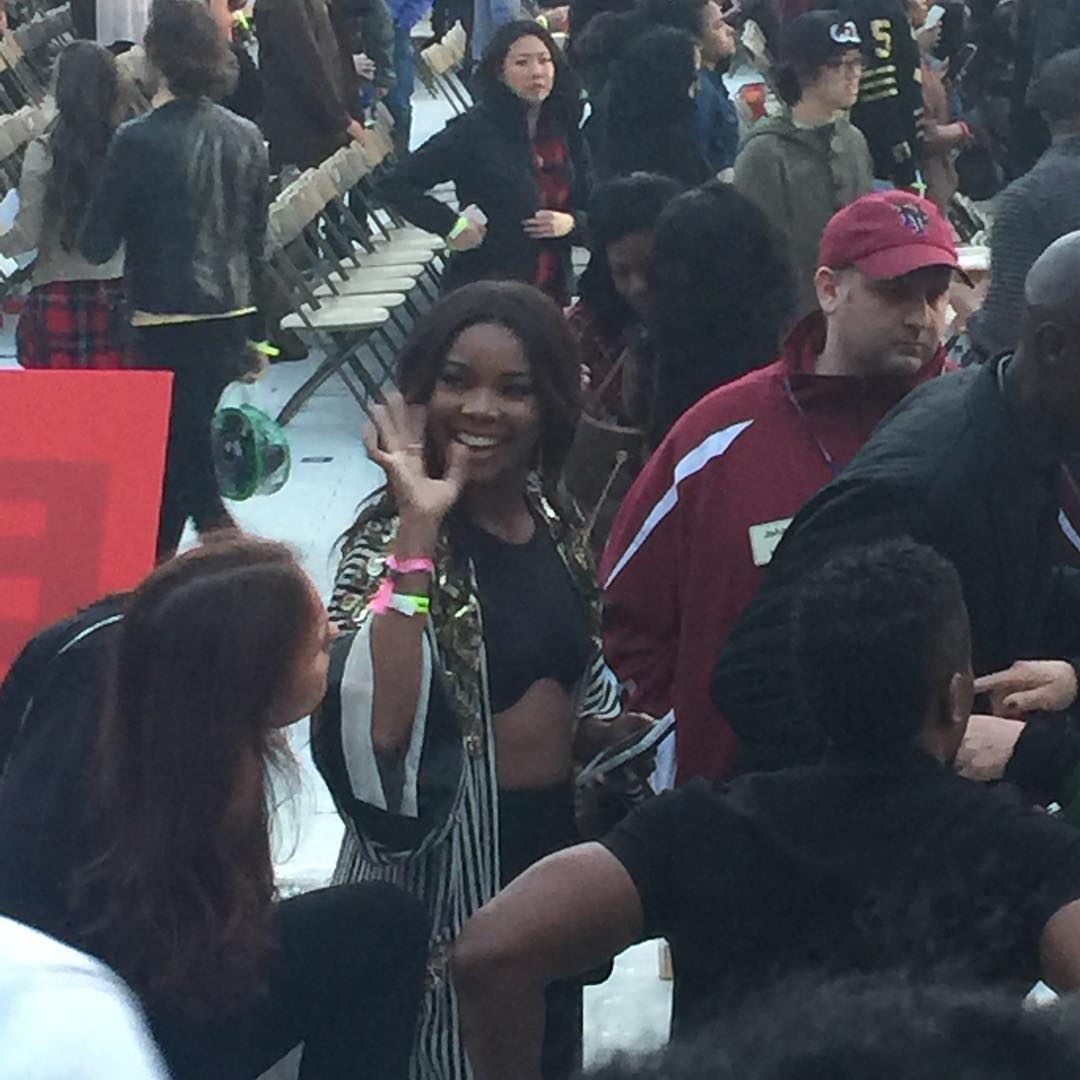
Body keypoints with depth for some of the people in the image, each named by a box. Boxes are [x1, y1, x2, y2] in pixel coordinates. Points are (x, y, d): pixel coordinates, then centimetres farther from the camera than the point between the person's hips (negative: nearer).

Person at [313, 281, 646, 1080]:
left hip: (552, 850, 7)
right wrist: (417, 529, -32)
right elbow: (374, 729, -34)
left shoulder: (551, 524, 2)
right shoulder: (392, 539, -17)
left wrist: (621, 740, -2)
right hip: (441, 869, -6)